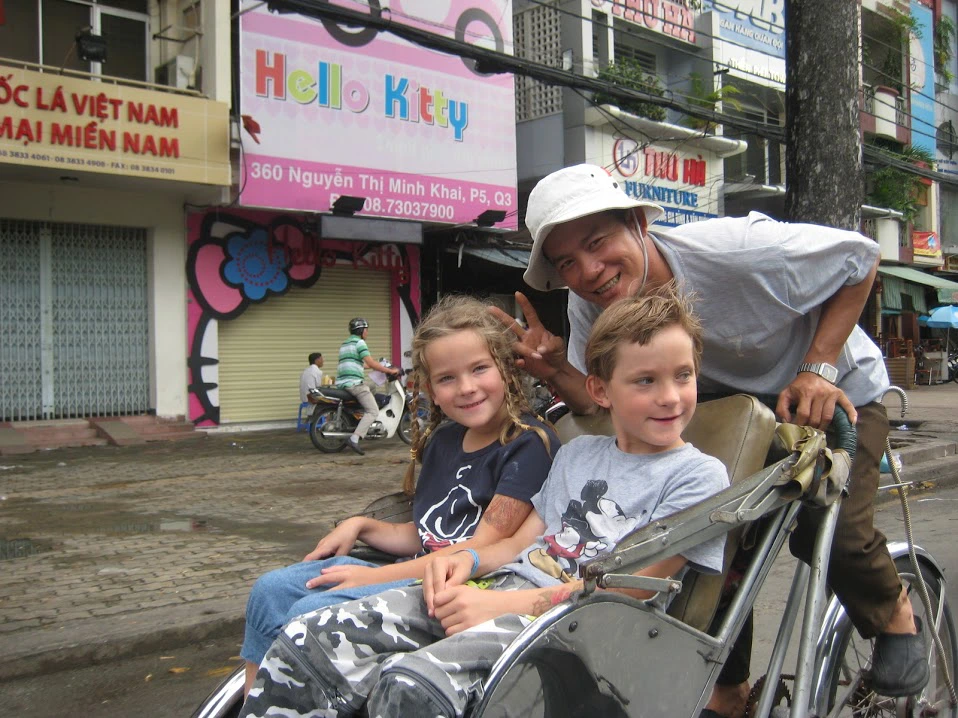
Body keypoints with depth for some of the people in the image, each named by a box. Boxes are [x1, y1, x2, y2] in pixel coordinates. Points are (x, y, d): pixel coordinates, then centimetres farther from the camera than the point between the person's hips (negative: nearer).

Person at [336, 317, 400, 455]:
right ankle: (354, 439, -25)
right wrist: (390, 371, -7)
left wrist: (373, 365, 39)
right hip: (355, 383, -9)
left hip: (341, 383, 9)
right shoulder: (359, 342, -6)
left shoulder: (344, 344, 23)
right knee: (373, 411, -9)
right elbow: (370, 363, -14)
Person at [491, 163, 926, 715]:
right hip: (727, 403, 4)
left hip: (835, 389, -4)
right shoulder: (590, 308, -22)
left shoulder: (735, 251, -37)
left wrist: (818, 368, -28)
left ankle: (893, 612, 15)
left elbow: (859, 257, -21)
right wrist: (556, 370, -35)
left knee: (827, 530, -21)